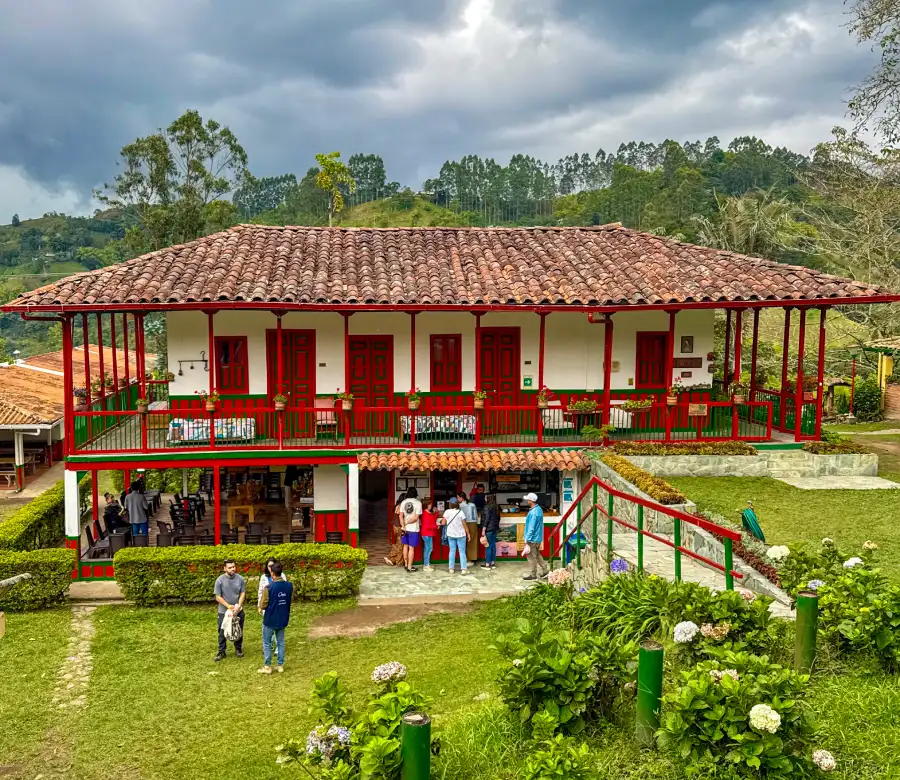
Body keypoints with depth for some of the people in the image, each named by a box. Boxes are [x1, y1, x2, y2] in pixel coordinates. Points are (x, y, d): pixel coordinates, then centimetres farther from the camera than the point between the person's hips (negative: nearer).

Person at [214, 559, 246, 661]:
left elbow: (243, 593, -3)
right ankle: (221, 652, 19)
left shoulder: (240, 579, -8)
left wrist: (238, 606, -16)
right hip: (223, 611, -2)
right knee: (222, 633, 7)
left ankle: (238, 649, 30)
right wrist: (228, 606, -18)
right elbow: (218, 597, -10)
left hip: (238, 610, 2)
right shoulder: (220, 580, -14)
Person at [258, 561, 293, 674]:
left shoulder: (269, 587, -21)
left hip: (270, 619, -5)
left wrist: (261, 608, 6)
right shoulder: (289, 586, -5)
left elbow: (264, 604, -14)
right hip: (283, 619, 5)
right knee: (280, 642, 15)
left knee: (267, 643, 10)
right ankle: (280, 665, 19)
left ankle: (267, 667, 14)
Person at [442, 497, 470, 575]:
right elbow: (464, 524, -8)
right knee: (462, 551, 3)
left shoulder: (447, 512, -6)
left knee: (452, 551, 11)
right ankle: (464, 569, -3)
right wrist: (468, 533, 2)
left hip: (450, 534, 2)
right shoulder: (460, 512, -10)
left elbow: (443, 523, -3)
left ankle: (451, 568, 11)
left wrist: (441, 521, 19)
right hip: (460, 534, -2)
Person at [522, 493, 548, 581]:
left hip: (533, 538, -9)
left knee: (531, 557, 2)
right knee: (537, 555, 21)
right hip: (538, 537, 9)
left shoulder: (533, 513, -24)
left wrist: (527, 539, -18)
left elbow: (531, 527, -24)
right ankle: (545, 569, 23)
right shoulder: (539, 509, 6)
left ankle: (533, 574, 11)